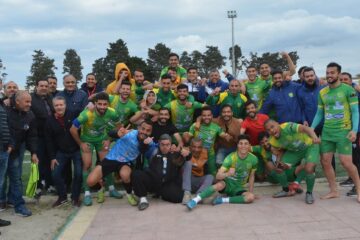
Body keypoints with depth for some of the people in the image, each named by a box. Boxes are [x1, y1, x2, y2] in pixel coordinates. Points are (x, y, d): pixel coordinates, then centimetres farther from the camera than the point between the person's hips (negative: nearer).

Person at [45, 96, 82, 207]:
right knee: (55, 174, -2)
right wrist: (52, 157, 0)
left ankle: (75, 197, 12)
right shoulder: (50, 121, -1)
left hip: (76, 150, -3)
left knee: (78, 173, -7)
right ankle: (62, 197, 16)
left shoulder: (72, 115, -11)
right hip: (61, 152, 3)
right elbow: (49, 141, 2)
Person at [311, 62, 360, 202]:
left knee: (346, 162, -8)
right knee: (325, 161, 3)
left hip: (343, 131, -5)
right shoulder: (322, 92, 10)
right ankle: (333, 191, 17)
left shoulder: (348, 89, -4)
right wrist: (311, 128, 3)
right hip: (326, 132, 5)